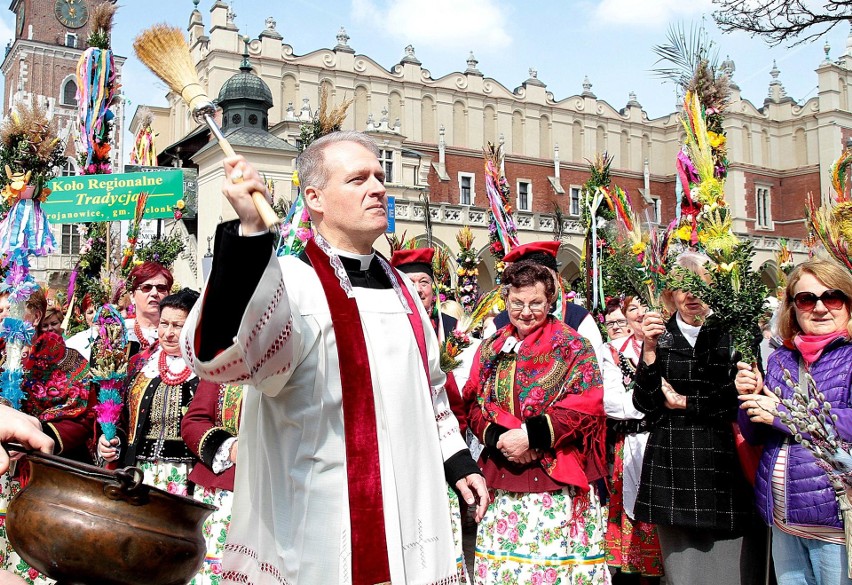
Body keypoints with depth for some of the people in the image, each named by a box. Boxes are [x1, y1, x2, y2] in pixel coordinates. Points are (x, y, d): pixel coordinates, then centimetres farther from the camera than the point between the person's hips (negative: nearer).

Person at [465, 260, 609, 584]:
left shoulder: (572, 346, -1)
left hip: (557, 479, -4)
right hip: (502, 479, 4)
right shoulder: (490, 349, 13)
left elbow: (585, 406, -10)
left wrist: (531, 435, -17)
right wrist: (497, 437, -10)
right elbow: (474, 403, 9)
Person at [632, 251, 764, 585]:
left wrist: (684, 403, -2)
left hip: (725, 467, -1)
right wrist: (650, 351, -11)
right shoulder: (660, 335, 8)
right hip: (674, 470, 2)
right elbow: (645, 405, 0)